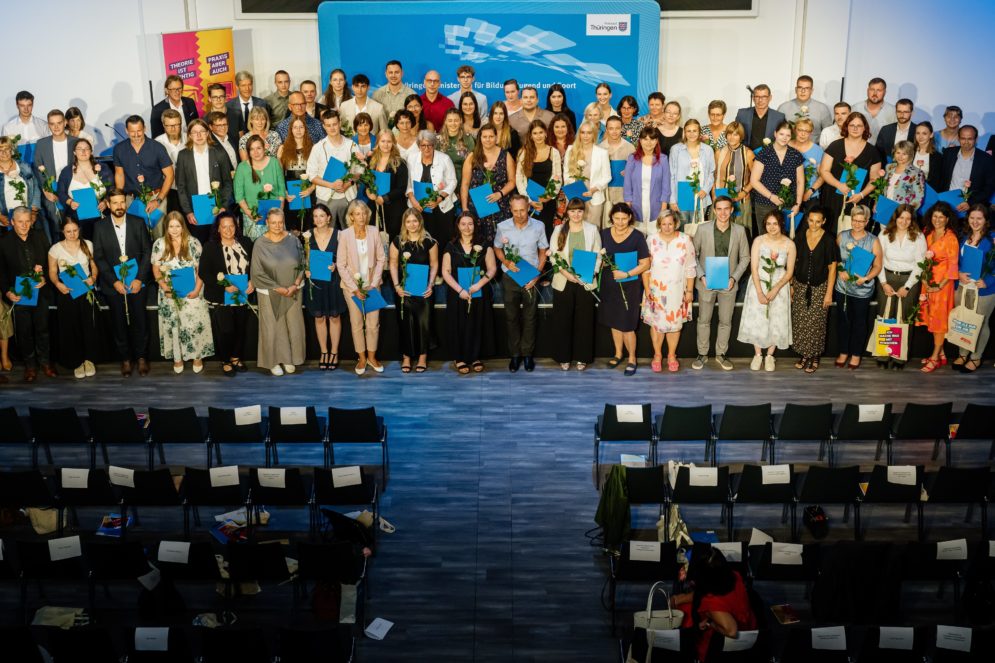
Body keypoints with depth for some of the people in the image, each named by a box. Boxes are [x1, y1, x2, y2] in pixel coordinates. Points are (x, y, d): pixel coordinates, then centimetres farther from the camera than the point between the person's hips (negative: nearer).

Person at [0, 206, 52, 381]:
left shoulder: (40, 237, 2)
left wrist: (46, 278, -11)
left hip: (40, 292, 2)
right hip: (18, 294, -1)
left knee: (43, 329, 11)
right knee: (24, 332, 7)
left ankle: (45, 362, 24)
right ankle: (29, 365, 19)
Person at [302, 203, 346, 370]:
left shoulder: (338, 234, -5)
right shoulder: (308, 235, 0)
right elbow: (304, 258, 7)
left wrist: (336, 266, -20)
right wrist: (306, 270, -11)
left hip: (333, 281, -2)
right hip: (315, 281, 2)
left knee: (334, 317, 7)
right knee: (319, 318, 9)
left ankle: (334, 352, 19)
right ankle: (323, 352, 22)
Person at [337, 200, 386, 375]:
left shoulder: (374, 231, -5)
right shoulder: (345, 235, -10)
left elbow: (381, 258, 1)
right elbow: (341, 264, -7)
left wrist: (374, 283, -5)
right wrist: (354, 289, -9)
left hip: (372, 285, 1)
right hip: (352, 285, -1)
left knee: (373, 323, 3)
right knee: (356, 323, 6)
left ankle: (372, 356, 21)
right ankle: (361, 358, 21)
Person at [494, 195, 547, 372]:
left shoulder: (538, 226, -10)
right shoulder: (502, 227, -8)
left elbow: (543, 251, 1)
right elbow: (497, 249, 7)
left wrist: (537, 275, -7)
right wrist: (506, 262, -13)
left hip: (531, 279, -1)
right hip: (510, 277, 1)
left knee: (529, 318, 7)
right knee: (511, 317, 9)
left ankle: (527, 354, 21)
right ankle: (514, 354, 21)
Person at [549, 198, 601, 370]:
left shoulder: (592, 229, 3)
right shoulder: (559, 230, 2)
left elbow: (598, 254, 3)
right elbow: (553, 255, -2)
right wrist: (566, 273, -15)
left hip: (586, 282, 0)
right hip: (563, 282, 0)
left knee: (584, 320, 5)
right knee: (562, 320, 4)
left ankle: (582, 357, 16)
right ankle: (563, 357, 16)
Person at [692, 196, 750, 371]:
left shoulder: (740, 230, -4)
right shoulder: (703, 229, -7)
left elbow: (745, 257, 3)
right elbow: (693, 254, -1)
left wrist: (734, 278, -9)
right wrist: (701, 276, -12)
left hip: (728, 284, 1)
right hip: (706, 283, -1)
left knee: (726, 321, 11)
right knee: (704, 320, 9)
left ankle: (721, 354, 25)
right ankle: (702, 354, 22)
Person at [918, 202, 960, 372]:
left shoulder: (951, 238, -12)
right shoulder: (927, 233, 6)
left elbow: (953, 264, -12)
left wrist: (941, 285, -17)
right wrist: (924, 278, 1)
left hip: (942, 282, -6)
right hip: (928, 280, 6)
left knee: (939, 318, -1)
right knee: (930, 317, 9)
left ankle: (935, 358, 4)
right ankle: (940, 353, 20)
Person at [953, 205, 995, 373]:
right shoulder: (964, 236, 6)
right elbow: (956, 259, 10)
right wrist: (959, 274, -8)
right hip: (962, 286, 5)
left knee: (980, 324, 7)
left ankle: (976, 358, 22)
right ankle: (963, 354, 28)